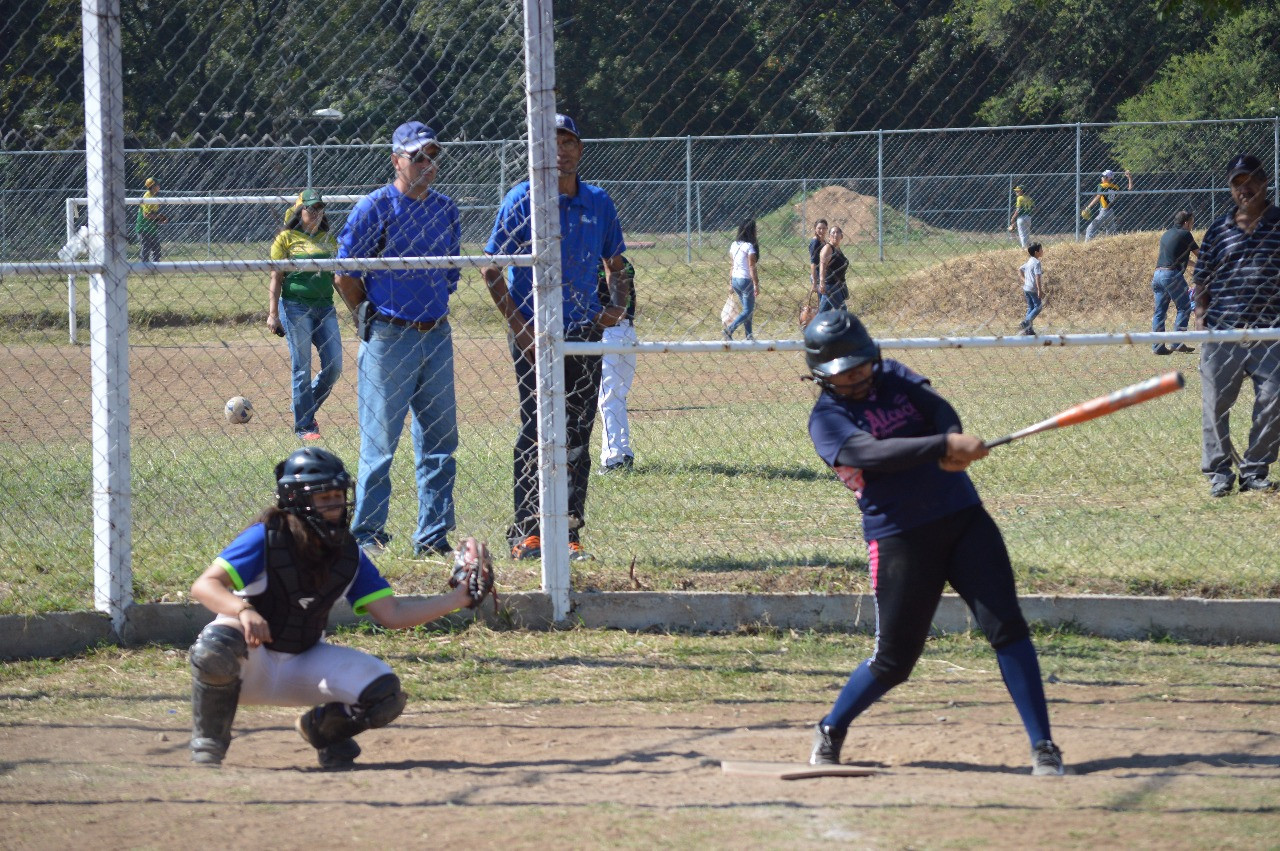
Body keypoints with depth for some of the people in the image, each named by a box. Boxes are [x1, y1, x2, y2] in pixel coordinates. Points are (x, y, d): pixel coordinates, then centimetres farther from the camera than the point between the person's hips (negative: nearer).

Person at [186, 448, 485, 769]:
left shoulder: (348, 553, -1)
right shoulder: (267, 537, -18)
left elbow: (391, 614, -1)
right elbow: (204, 586, -27)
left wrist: (459, 598, -11)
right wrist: (243, 609, -48)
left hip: (303, 664, 5)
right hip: (252, 658, -5)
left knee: (385, 694, -16)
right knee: (217, 646, -41)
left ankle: (321, 729, 17)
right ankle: (207, 748, -16)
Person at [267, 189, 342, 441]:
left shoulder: (328, 239, 13)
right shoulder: (286, 238, 0)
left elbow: (337, 277, 19)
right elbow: (276, 278, -2)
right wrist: (272, 314, -8)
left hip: (325, 306, 5)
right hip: (296, 307, -5)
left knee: (334, 366, 0)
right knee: (302, 368, -3)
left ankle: (306, 408, 23)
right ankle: (303, 425, 6)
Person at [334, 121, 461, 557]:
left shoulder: (446, 210, 11)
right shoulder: (375, 208, -6)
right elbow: (345, 274, -5)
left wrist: (437, 311, 13)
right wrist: (371, 320, 0)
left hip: (436, 336, 6)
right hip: (388, 340, -6)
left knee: (440, 442, 6)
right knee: (379, 442, -2)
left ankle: (433, 536, 12)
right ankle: (367, 534, 5)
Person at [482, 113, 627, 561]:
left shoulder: (599, 203, 9)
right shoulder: (522, 200, -3)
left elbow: (615, 264, 19)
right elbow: (491, 268, -3)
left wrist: (616, 305, -1)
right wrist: (518, 328, -10)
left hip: (585, 334, 4)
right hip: (534, 334, -4)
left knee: (577, 436, 4)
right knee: (535, 431, -6)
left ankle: (569, 533, 9)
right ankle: (527, 533, -2)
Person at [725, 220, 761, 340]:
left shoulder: (734, 245, 7)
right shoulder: (750, 246, -14)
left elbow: (731, 265, 12)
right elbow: (752, 267, -16)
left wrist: (730, 283, 18)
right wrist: (756, 285, -12)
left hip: (735, 279, 7)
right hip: (746, 280, -7)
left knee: (747, 309, 17)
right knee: (748, 311, 0)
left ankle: (749, 336, 18)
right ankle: (729, 330, -14)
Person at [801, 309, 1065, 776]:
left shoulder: (894, 378, 10)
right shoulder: (827, 420, -7)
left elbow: (941, 411, -5)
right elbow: (874, 453, -25)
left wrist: (951, 446, -28)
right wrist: (944, 445, -35)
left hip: (964, 518, 4)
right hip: (900, 539, -4)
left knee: (1006, 626, -9)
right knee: (894, 659, -1)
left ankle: (1042, 744, -6)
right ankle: (831, 730, 26)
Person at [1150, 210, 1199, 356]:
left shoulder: (1166, 234, 19)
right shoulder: (1184, 235, -3)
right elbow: (1199, 254, 4)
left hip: (1158, 273, 7)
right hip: (1172, 275, -7)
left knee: (1159, 311, 8)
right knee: (1184, 308, 2)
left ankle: (1157, 346, 6)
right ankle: (1177, 343, -5)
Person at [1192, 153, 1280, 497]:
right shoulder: (1218, 230, 10)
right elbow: (1203, 277, 15)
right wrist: (1201, 311, 0)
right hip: (1221, 330, 1)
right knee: (1215, 403, -2)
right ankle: (1219, 471, 7)